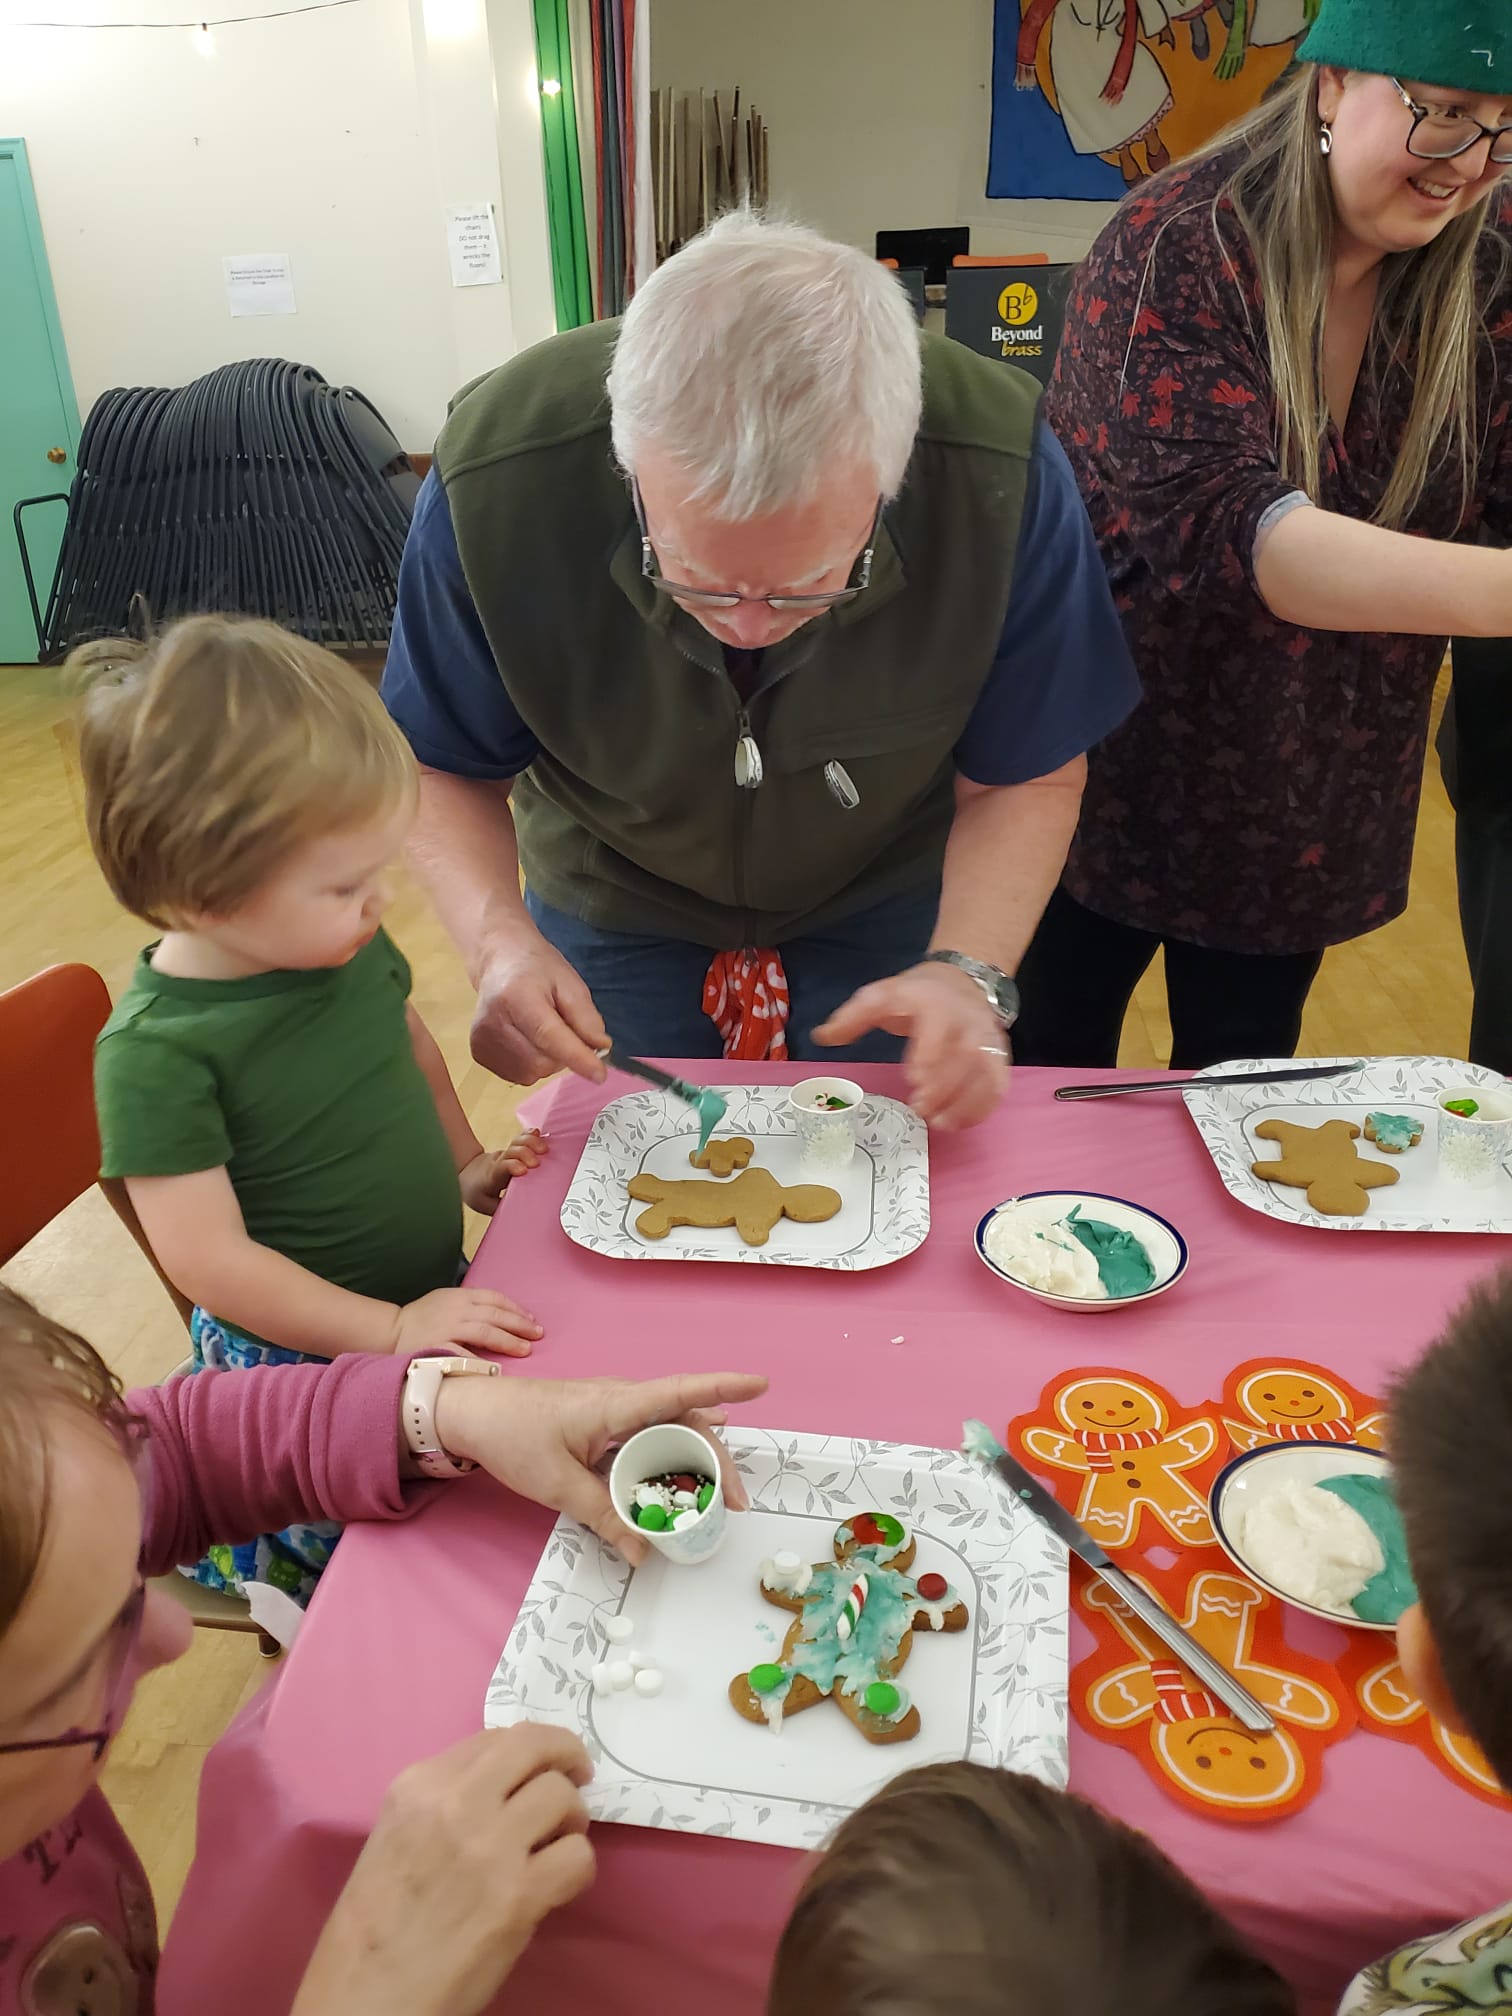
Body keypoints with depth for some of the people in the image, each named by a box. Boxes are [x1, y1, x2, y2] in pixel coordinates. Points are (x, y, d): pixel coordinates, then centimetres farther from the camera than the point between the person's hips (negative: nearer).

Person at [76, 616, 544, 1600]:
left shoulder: (346, 943, -6)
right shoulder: (156, 1052, -24)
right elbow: (211, 1261, -22)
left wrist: (465, 1164, 11)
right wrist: (392, 1331, -22)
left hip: (436, 1296, 6)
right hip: (303, 1357, -6)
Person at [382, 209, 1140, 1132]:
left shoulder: (1000, 477, -33)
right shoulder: (495, 483, -33)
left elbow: (1025, 778, -19)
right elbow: (445, 769, -17)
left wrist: (969, 973, -36)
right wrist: (499, 939, -36)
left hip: (887, 900, 0)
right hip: (609, 906, 1)